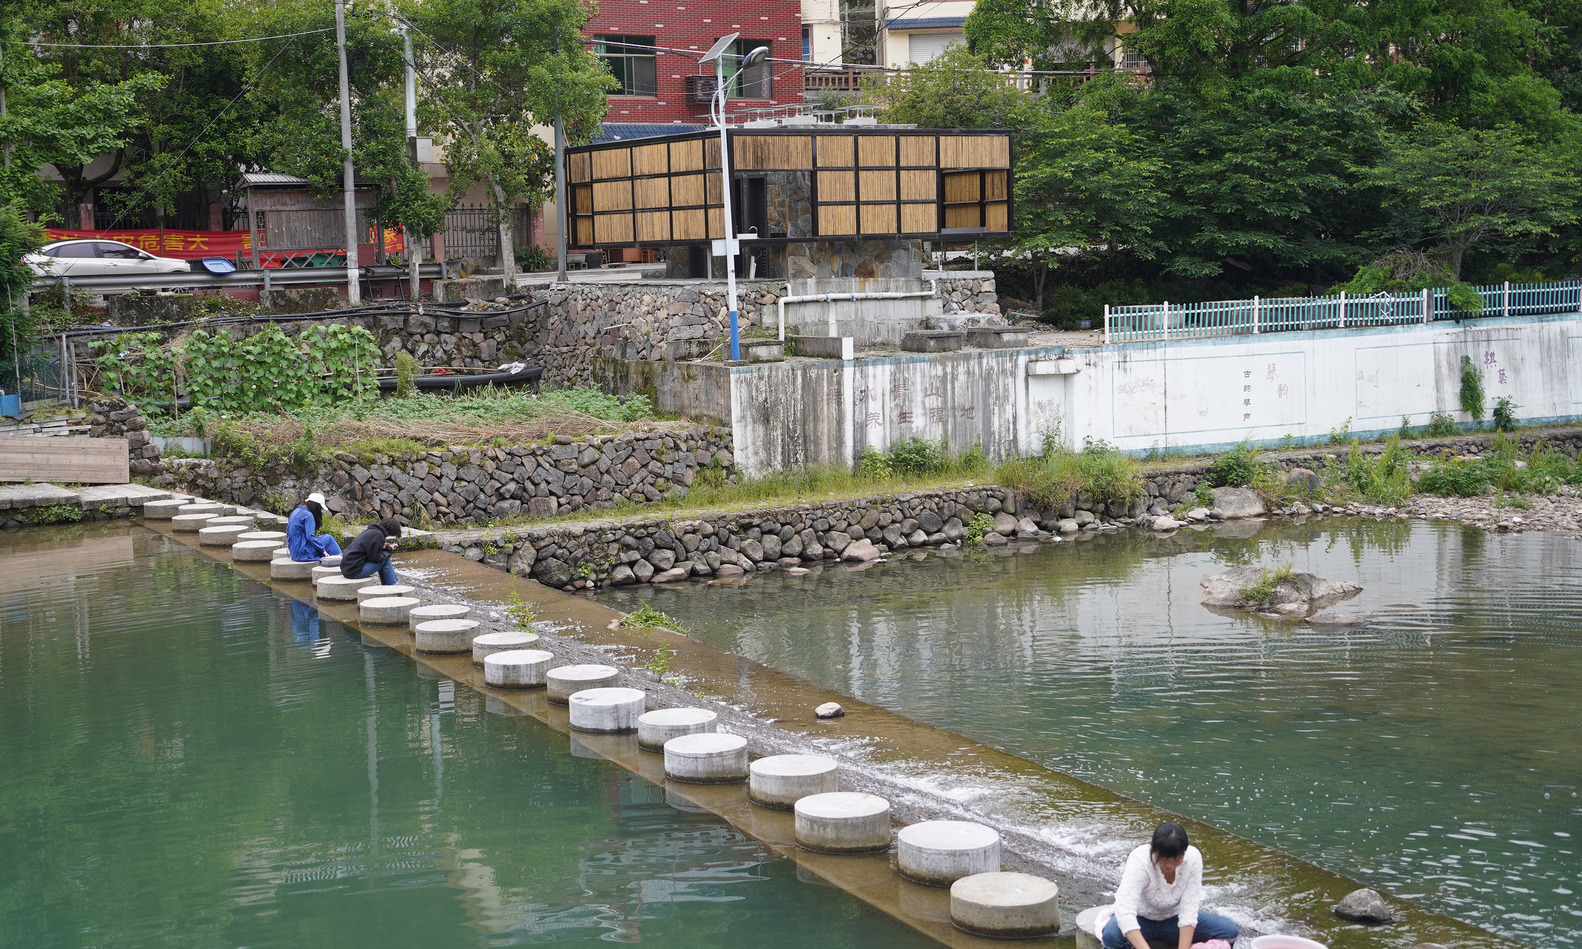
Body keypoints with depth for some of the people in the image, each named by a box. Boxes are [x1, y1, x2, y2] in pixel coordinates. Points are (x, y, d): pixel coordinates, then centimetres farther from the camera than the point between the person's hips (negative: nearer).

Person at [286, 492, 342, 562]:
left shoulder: (295, 512, 14)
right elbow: (310, 537, -21)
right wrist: (323, 550, -11)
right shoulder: (308, 515, -15)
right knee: (328, 538, -3)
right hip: (303, 553, -9)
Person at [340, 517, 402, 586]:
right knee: (386, 559, -4)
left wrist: (385, 547, 10)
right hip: (354, 570, -10)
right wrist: (388, 549, 1)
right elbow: (375, 558, -12)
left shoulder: (370, 531, 15)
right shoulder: (378, 535, -14)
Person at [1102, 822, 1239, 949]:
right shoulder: (1139, 860, -33)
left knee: (1228, 930, -18)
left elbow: (1189, 909, -24)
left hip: (1172, 919, 4)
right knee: (1112, 936, -37)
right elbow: (1124, 910, -45)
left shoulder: (1193, 857, -24)